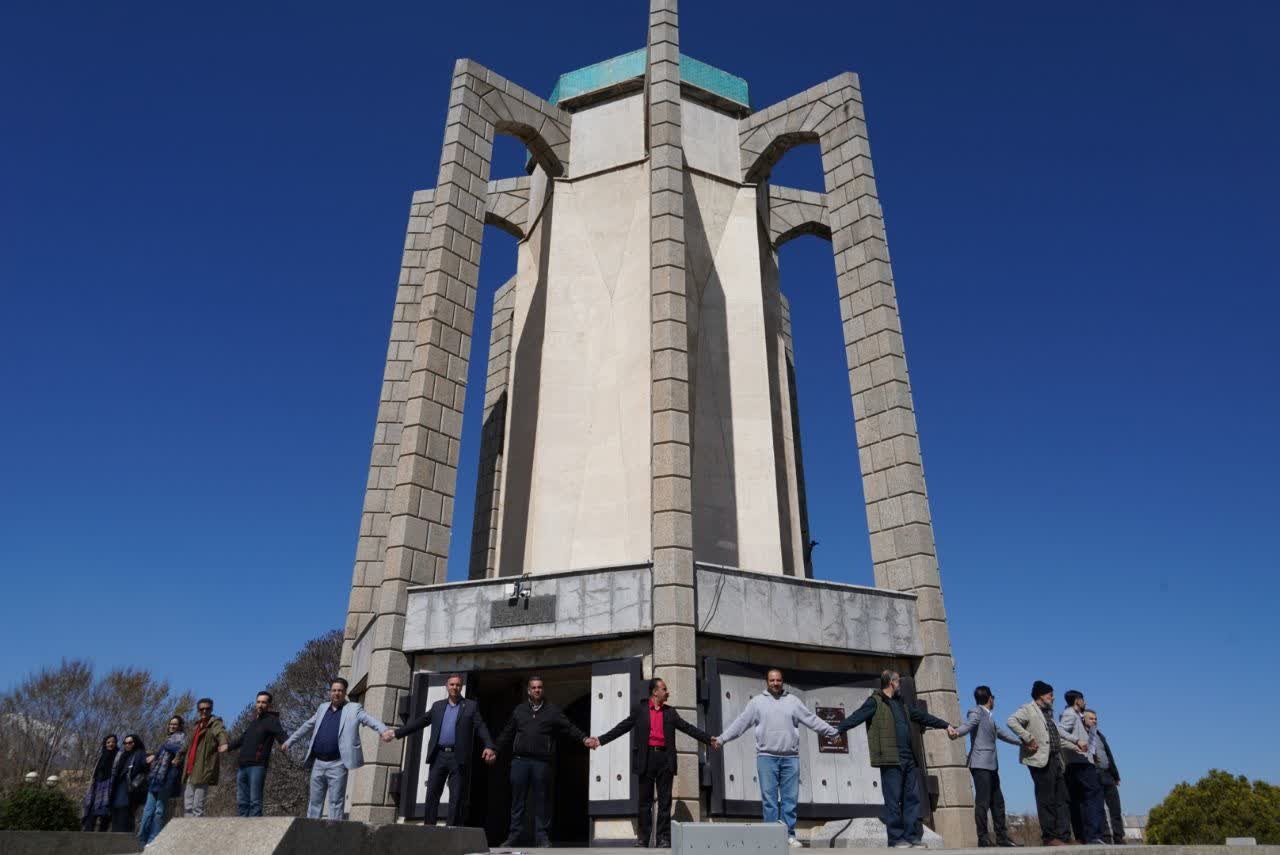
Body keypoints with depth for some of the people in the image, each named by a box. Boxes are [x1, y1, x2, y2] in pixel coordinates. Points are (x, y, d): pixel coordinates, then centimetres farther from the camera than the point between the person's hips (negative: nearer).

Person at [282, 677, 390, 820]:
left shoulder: (354, 709, -1)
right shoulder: (322, 708, 15)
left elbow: (370, 720, -15)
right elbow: (307, 726, 27)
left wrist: (384, 730, -33)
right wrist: (289, 741, 30)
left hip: (337, 764, -5)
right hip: (318, 762, 5)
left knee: (336, 801, -2)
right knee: (314, 800, 11)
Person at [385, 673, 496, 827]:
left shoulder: (471, 706, 6)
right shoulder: (438, 706, 17)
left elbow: (481, 728, -4)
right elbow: (420, 722, 15)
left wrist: (489, 747, -20)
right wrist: (396, 733, 9)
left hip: (458, 758, -3)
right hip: (439, 756, 3)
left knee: (457, 797, -2)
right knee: (432, 794, 1)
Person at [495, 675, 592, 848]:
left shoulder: (552, 710, 7)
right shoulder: (519, 710, 15)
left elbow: (569, 727, 0)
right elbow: (507, 734, 19)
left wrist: (584, 739, -13)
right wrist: (495, 750, 16)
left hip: (542, 762, -2)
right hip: (519, 760, 2)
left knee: (542, 800, 2)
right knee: (517, 800, 5)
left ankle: (542, 836, 9)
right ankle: (514, 835, 13)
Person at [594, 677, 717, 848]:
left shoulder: (670, 712, 13)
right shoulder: (639, 709, 6)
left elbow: (688, 728, 12)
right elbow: (623, 727, 5)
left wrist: (709, 739, 3)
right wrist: (600, 739, -3)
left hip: (665, 758, 2)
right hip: (646, 758, -2)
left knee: (664, 800, 1)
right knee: (645, 800, 4)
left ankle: (663, 837, 6)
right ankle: (643, 837, 11)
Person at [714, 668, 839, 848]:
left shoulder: (793, 701, 10)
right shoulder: (757, 702, 5)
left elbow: (812, 720, 10)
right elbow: (739, 724, 3)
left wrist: (834, 732, 5)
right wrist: (721, 739, -3)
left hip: (790, 757, 2)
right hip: (766, 757, -1)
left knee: (790, 798, 4)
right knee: (769, 798, -1)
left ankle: (789, 834, 12)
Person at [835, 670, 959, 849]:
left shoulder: (901, 704, 22)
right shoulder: (875, 702, -3)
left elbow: (923, 716, 31)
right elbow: (856, 717, -15)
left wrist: (946, 725, 36)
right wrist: (836, 730, -28)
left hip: (910, 759, 8)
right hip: (891, 759, -8)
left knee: (912, 799, 7)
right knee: (893, 801, -4)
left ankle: (912, 837, 12)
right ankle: (897, 838, 2)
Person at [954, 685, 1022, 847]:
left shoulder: (990, 718, 22)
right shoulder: (977, 712, -6)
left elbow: (1003, 734, 30)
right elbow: (969, 725, -22)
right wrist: (956, 731, -43)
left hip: (991, 765, 9)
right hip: (980, 764, -9)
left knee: (997, 802, 13)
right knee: (983, 801, -8)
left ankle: (1001, 836, 21)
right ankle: (983, 838, -4)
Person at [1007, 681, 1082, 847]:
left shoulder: (1048, 714, 23)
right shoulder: (1028, 709, -3)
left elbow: (1059, 736, 26)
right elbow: (1012, 721, -18)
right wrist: (1028, 738, -19)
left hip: (1055, 760, 9)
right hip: (1040, 759, -9)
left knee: (1061, 799, 6)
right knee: (1047, 800, -5)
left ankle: (1063, 836, 10)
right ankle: (1050, 837, 0)